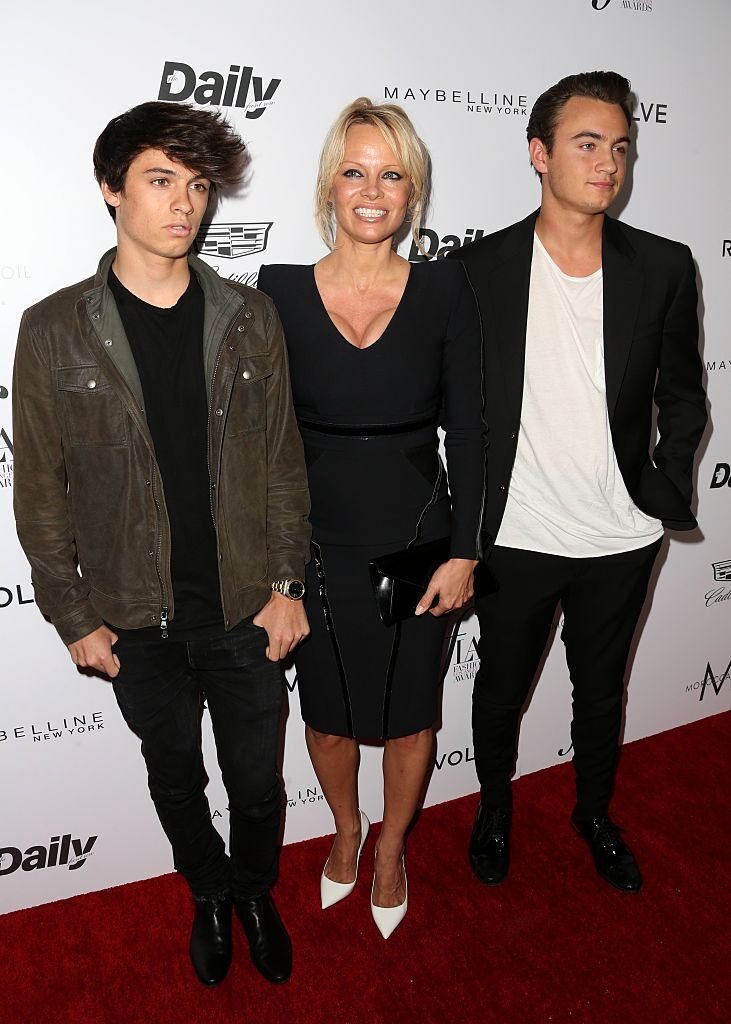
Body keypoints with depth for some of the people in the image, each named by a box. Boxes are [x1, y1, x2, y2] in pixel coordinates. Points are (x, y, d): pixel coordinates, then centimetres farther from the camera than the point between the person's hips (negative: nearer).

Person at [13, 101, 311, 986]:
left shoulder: (249, 318, -3)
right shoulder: (54, 331, -8)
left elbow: (282, 463, 0)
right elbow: (41, 491, -3)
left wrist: (287, 585, -2)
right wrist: (74, 617, -3)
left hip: (243, 606, 1)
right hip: (137, 617, 0)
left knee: (256, 778, 17)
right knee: (175, 777, 21)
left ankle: (255, 890, 48)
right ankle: (209, 893, 50)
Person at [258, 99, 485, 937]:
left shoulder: (443, 290, -7)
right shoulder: (280, 291, -7)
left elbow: (466, 430, -3)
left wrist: (464, 551, -5)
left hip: (417, 543, 0)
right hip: (318, 546, 1)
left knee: (409, 712, 17)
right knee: (328, 711, 19)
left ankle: (391, 846, 46)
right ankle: (345, 828, 51)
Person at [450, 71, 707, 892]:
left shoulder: (663, 268, -4)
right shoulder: (479, 268, -8)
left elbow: (682, 396, 6)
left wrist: (667, 489, -5)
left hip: (621, 540, 2)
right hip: (516, 538, -1)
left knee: (601, 688, 21)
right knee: (501, 687, 18)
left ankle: (595, 812, 48)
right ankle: (494, 804, 47)